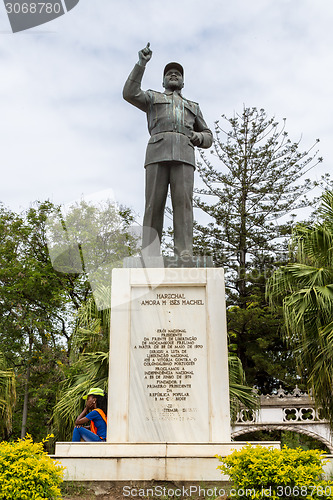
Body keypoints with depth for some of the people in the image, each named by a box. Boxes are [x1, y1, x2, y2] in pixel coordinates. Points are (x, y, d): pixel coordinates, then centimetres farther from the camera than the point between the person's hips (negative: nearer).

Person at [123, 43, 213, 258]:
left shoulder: (193, 107, 36)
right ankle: (150, 261, -17)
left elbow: (208, 139, 29)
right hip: (158, 153, -1)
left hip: (183, 155, 1)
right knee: (154, 205, -14)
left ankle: (184, 258, -26)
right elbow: (130, 94, 8)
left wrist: (198, 137, 5)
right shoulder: (152, 98, 30)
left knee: (183, 202, -18)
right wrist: (142, 63, 1)